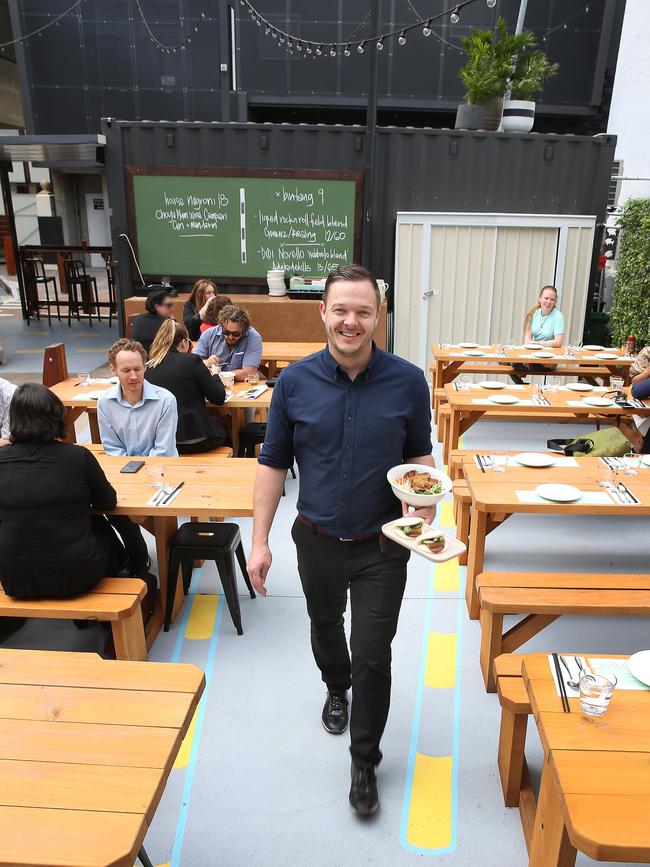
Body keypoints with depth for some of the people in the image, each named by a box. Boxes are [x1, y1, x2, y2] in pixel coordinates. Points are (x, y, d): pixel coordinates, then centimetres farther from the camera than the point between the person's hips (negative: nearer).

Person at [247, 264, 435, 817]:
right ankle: (337, 688, 58)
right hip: (317, 541, 2)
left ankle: (365, 761, 30)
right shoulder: (295, 382, -10)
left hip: (382, 547, -2)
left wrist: (423, 505, -17)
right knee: (325, 626, 26)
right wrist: (260, 541, -5)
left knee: (373, 656, 5)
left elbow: (420, 454, 2)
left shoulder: (408, 382, -12)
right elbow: (274, 463, -3)